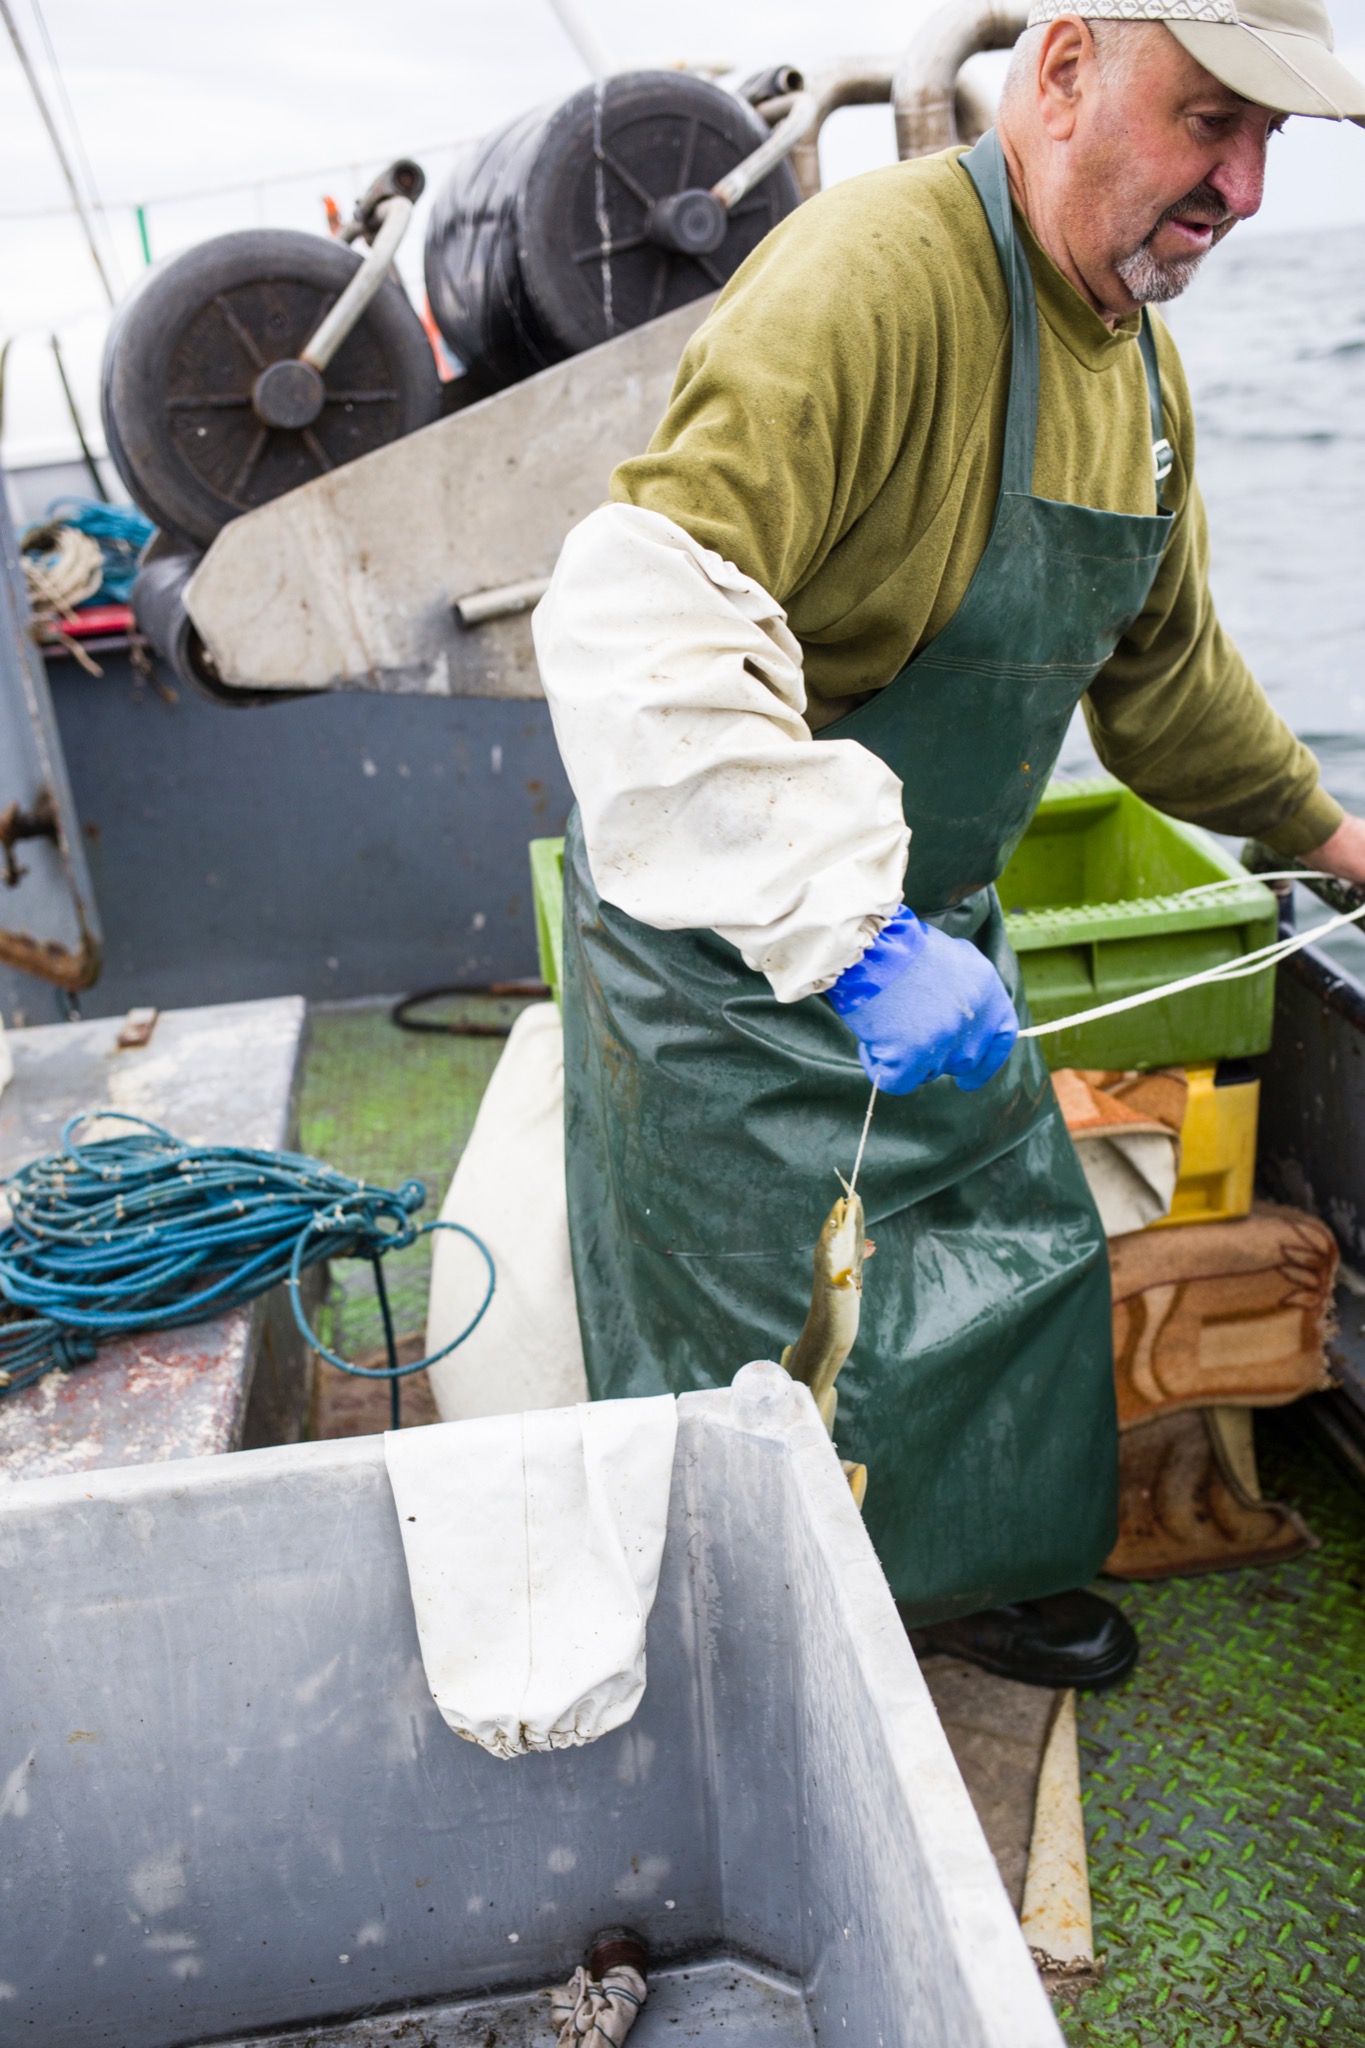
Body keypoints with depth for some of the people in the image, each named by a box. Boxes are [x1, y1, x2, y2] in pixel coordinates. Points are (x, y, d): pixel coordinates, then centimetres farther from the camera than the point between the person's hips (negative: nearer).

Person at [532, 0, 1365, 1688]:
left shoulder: (1138, 355, 5)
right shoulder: (878, 276, -26)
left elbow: (1159, 657, 21)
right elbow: (637, 624, -39)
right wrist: (849, 931, -44)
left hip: (924, 923, 9)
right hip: (729, 940, -8)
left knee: (1017, 1263, 20)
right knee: (776, 1357, 7)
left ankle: (972, 1579, 47)